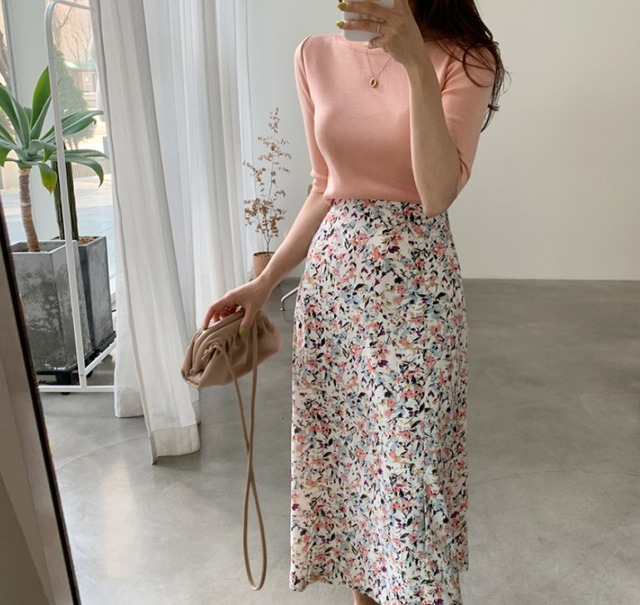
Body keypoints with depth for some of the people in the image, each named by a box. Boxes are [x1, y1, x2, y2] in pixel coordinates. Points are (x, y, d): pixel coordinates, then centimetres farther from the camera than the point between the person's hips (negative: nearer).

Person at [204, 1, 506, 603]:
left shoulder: (462, 59, -4)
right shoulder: (317, 56, 6)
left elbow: (437, 193, -19)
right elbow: (325, 191, 11)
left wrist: (415, 60, -26)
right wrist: (264, 282, 8)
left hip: (417, 285, -3)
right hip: (332, 276, 4)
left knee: (410, 460, 5)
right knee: (338, 444, 14)